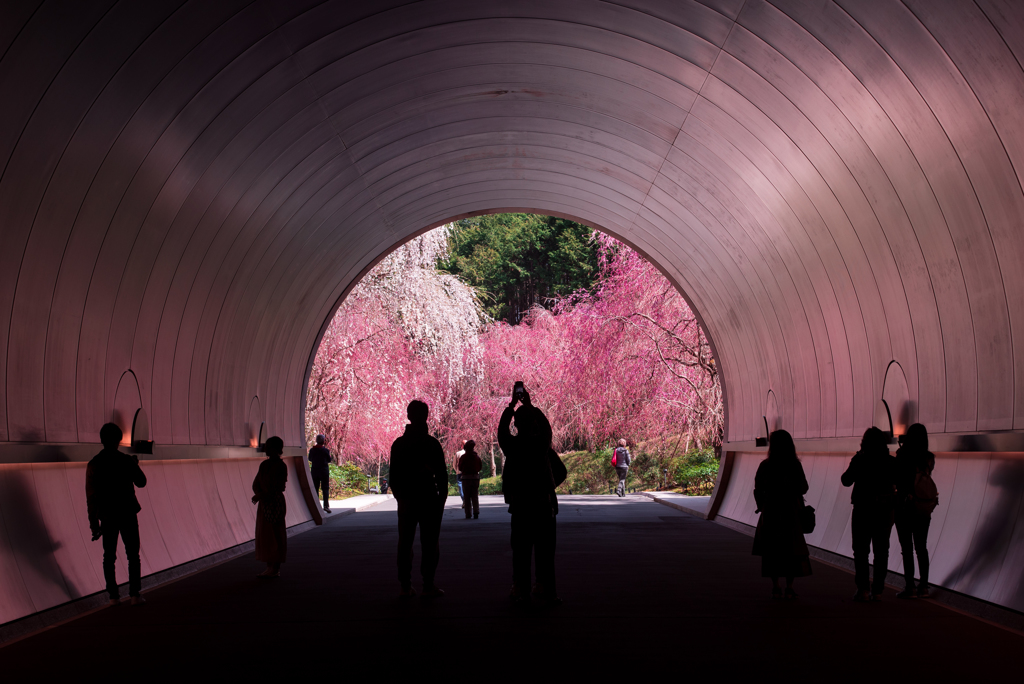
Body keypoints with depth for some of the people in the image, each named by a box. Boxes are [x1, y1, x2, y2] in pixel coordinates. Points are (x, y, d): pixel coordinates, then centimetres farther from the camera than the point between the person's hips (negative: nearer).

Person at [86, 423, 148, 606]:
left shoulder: (94, 465, -4)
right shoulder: (126, 461, -7)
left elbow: (91, 497, -4)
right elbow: (141, 482, 6)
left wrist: (94, 524, 1)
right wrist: (135, 465, 23)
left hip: (107, 517, 1)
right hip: (128, 515, -1)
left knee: (109, 556, 10)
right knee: (133, 555, 6)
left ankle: (113, 596, 7)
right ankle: (135, 594, 0)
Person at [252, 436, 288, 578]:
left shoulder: (281, 466, -10)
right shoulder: (264, 465, 11)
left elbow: (279, 488, -15)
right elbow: (256, 484, 9)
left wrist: (261, 496, -15)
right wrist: (258, 495, -11)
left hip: (275, 503, -7)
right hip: (264, 504, 7)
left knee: (275, 535, -3)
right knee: (264, 535, 8)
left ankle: (276, 569, 2)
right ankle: (270, 567, 14)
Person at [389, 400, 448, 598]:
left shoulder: (398, 444, 2)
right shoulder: (432, 443, -8)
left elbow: (393, 476, 6)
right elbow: (441, 475, -8)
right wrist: (442, 497, 3)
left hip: (406, 500, 3)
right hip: (429, 499, -3)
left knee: (405, 543, 7)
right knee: (429, 544, 2)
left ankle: (405, 587, 6)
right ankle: (428, 585, 0)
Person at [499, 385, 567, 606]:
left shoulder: (512, 445, -6)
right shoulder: (543, 445, -4)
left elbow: (502, 428, 12)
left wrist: (513, 403, 18)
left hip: (520, 504, 0)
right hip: (545, 504, 1)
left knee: (521, 551, 5)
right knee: (545, 551, 4)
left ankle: (521, 591, 5)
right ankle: (547, 591, 4)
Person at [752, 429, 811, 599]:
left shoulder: (765, 466, -7)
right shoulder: (795, 465, -5)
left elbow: (758, 489, -4)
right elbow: (803, 488, 1)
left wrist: (761, 506, 10)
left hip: (770, 511, -1)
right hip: (791, 511, 1)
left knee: (772, 549, 7)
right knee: (791, 549, 9)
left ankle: (775, 587, 4)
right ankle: (789, 587, 5)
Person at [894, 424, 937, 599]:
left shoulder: (903, 457, -14)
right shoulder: (929, 459, 0)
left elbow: (897, 481, -7)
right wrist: (903, 451, 8)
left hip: (905, 506, -5)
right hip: (924, 508, 5)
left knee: (907, 548, -1)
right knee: (921, 547, 12)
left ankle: (910, 587, -2)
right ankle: (923, 586, 13)